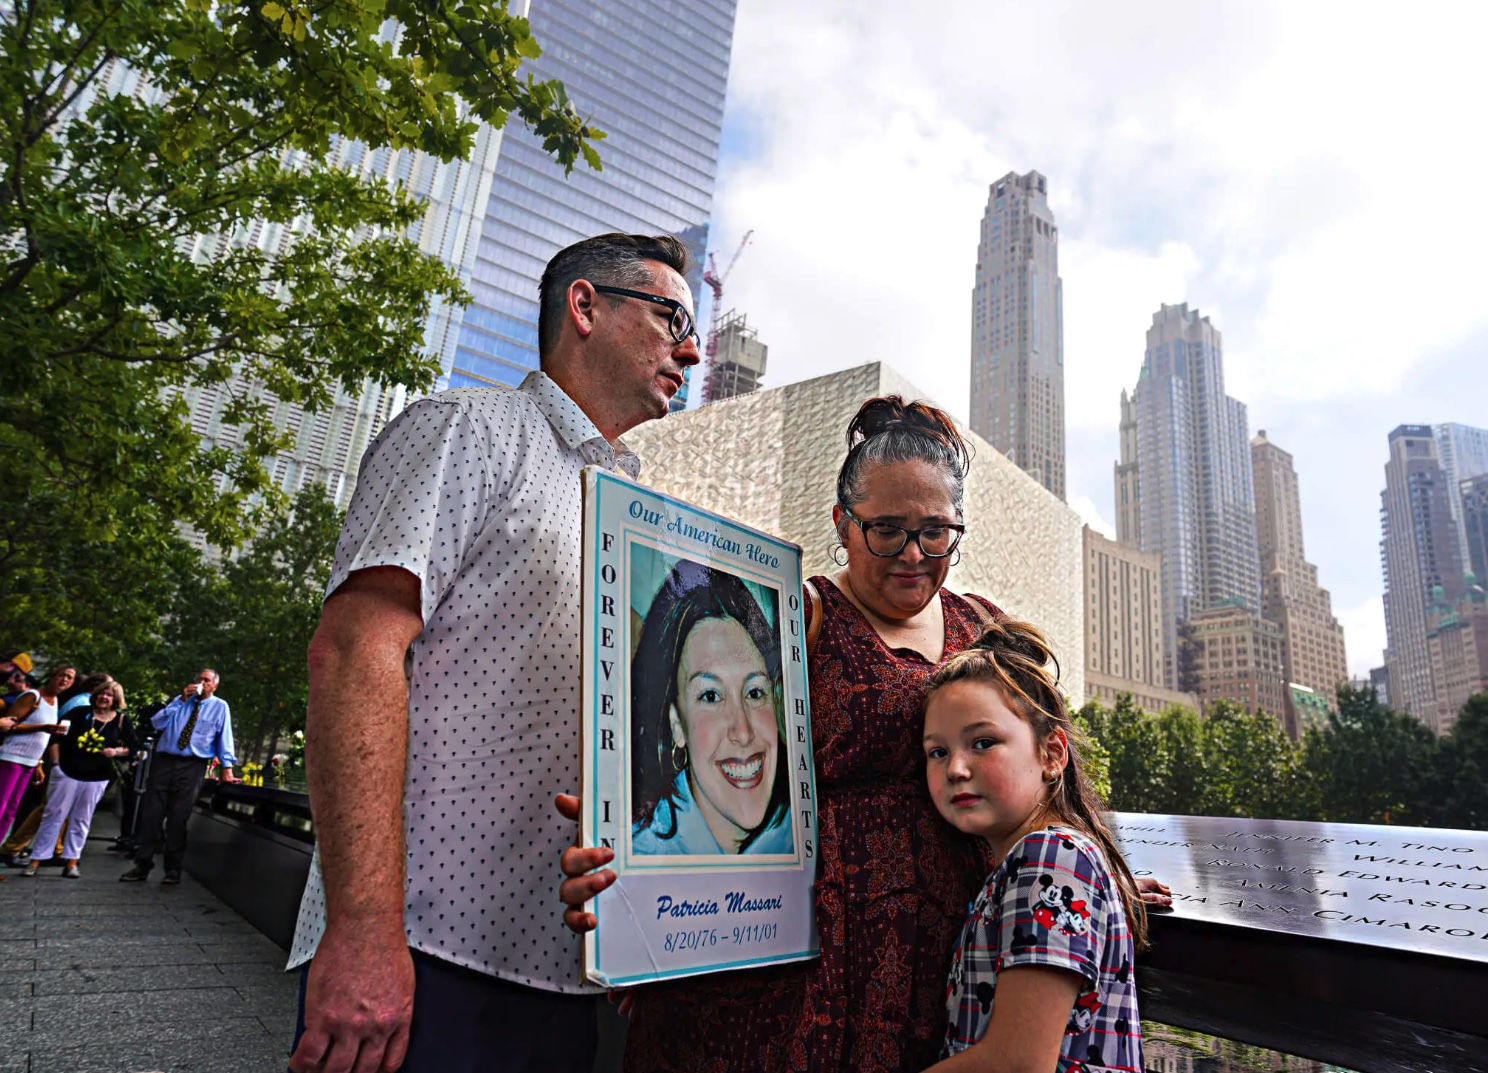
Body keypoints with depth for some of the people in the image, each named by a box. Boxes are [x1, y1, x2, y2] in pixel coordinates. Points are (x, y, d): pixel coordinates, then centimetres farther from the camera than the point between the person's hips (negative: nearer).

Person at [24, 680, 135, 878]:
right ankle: (36, 859, 10)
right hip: (68, 772, -1)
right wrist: (56, 761, -5)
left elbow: (132, 747, 6)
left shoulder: (121, 722, 2)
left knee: (81, 820, 7)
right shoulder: (80, 713, 0)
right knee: (53, 814, 2)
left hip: (97, 778, 1)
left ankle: (71, 862, 11)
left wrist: (116, 752, -13)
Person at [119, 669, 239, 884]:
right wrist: (181, 700, -8)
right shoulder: (181, 700, 13)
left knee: (178, 819, -1)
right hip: (163, 762, 3)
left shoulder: (220, 707, 3)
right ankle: (142, 865, 11)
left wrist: (227, 768, -8)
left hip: (192, 767, -3)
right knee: (151, 814, 1)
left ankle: (173, 869, 9)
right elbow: (157, 723, 1)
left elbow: (224, 738, -1)